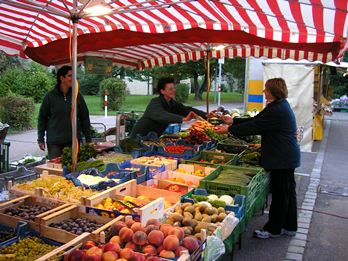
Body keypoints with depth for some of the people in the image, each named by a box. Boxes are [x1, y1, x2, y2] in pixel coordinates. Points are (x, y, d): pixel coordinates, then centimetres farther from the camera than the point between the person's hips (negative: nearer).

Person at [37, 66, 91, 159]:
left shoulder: (77, 96, 5)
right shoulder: (50, 96, 0)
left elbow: (84, 118, 10)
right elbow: (42, 118, 5)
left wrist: (88, 139, 8)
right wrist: (40, 139, 2)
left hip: (74, 141, 2)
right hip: (54, 142, -1)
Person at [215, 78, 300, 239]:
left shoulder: (277, 110, -22)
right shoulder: (281, 105, 11)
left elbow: (254, 126, -21)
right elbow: (256, 120, 13)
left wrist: (229, 129, -14)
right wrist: (233, 121, 11)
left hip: (282, 159, -11)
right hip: (287, 157, 11)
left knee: (280, 194, 2)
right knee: (288, 192, 18)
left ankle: (273, 229, 16)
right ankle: (289, 227, 31)